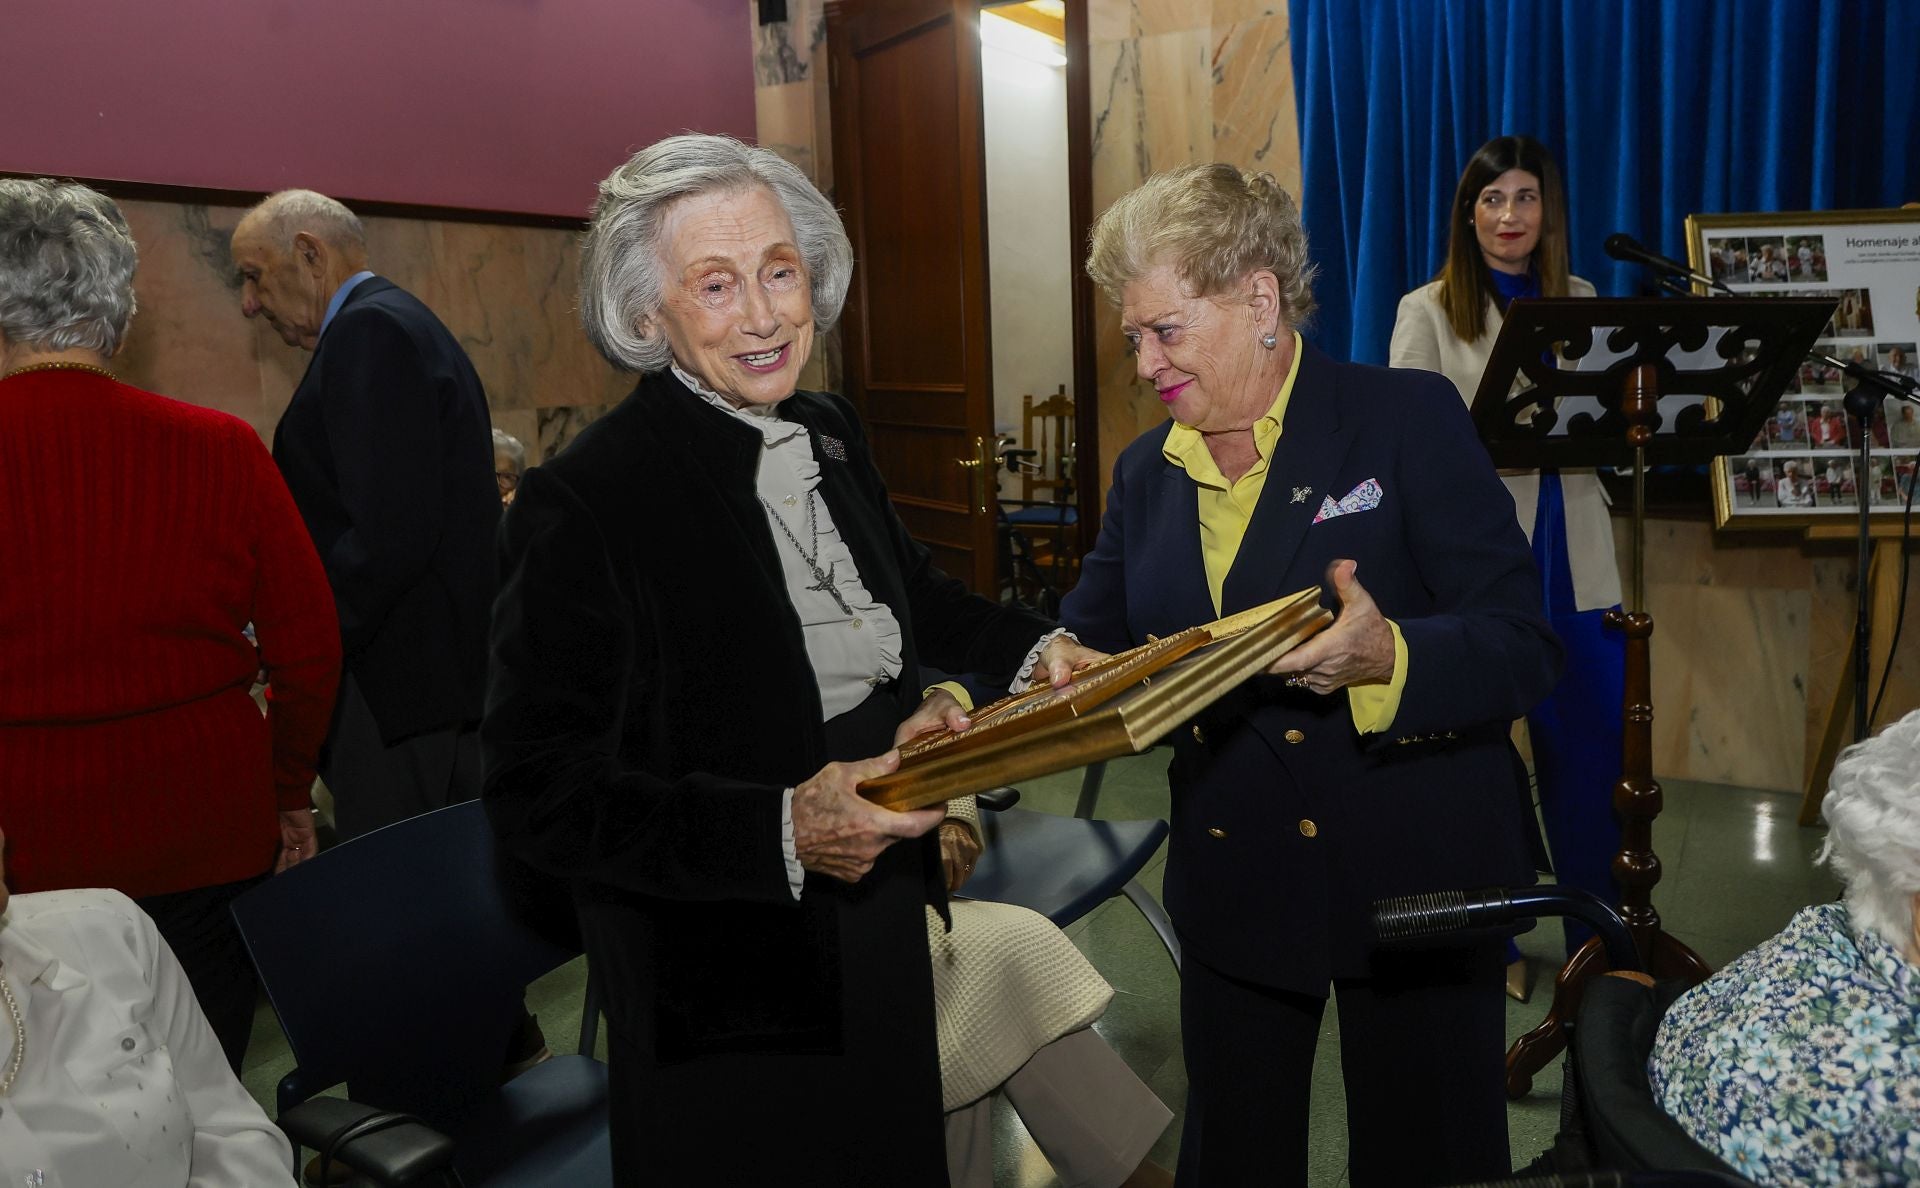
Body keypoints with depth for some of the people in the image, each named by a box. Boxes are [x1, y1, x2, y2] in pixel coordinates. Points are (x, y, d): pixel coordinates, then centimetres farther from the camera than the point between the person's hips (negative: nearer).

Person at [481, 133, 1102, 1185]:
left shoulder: (830, 434, 1)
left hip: (884, 934, 7)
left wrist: (1028, 650, 4)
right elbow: (540, 798, -22)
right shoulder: (581, 503, -22)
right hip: (727, 982, -7)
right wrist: (782, 833, -30)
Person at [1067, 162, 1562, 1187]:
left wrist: (1387, 656, -34)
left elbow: (1524, 647, -14)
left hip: (1411, 877, -4)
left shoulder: (1409, 419, -10)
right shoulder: (1147, 472, 6)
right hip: (1233, 888, 5)